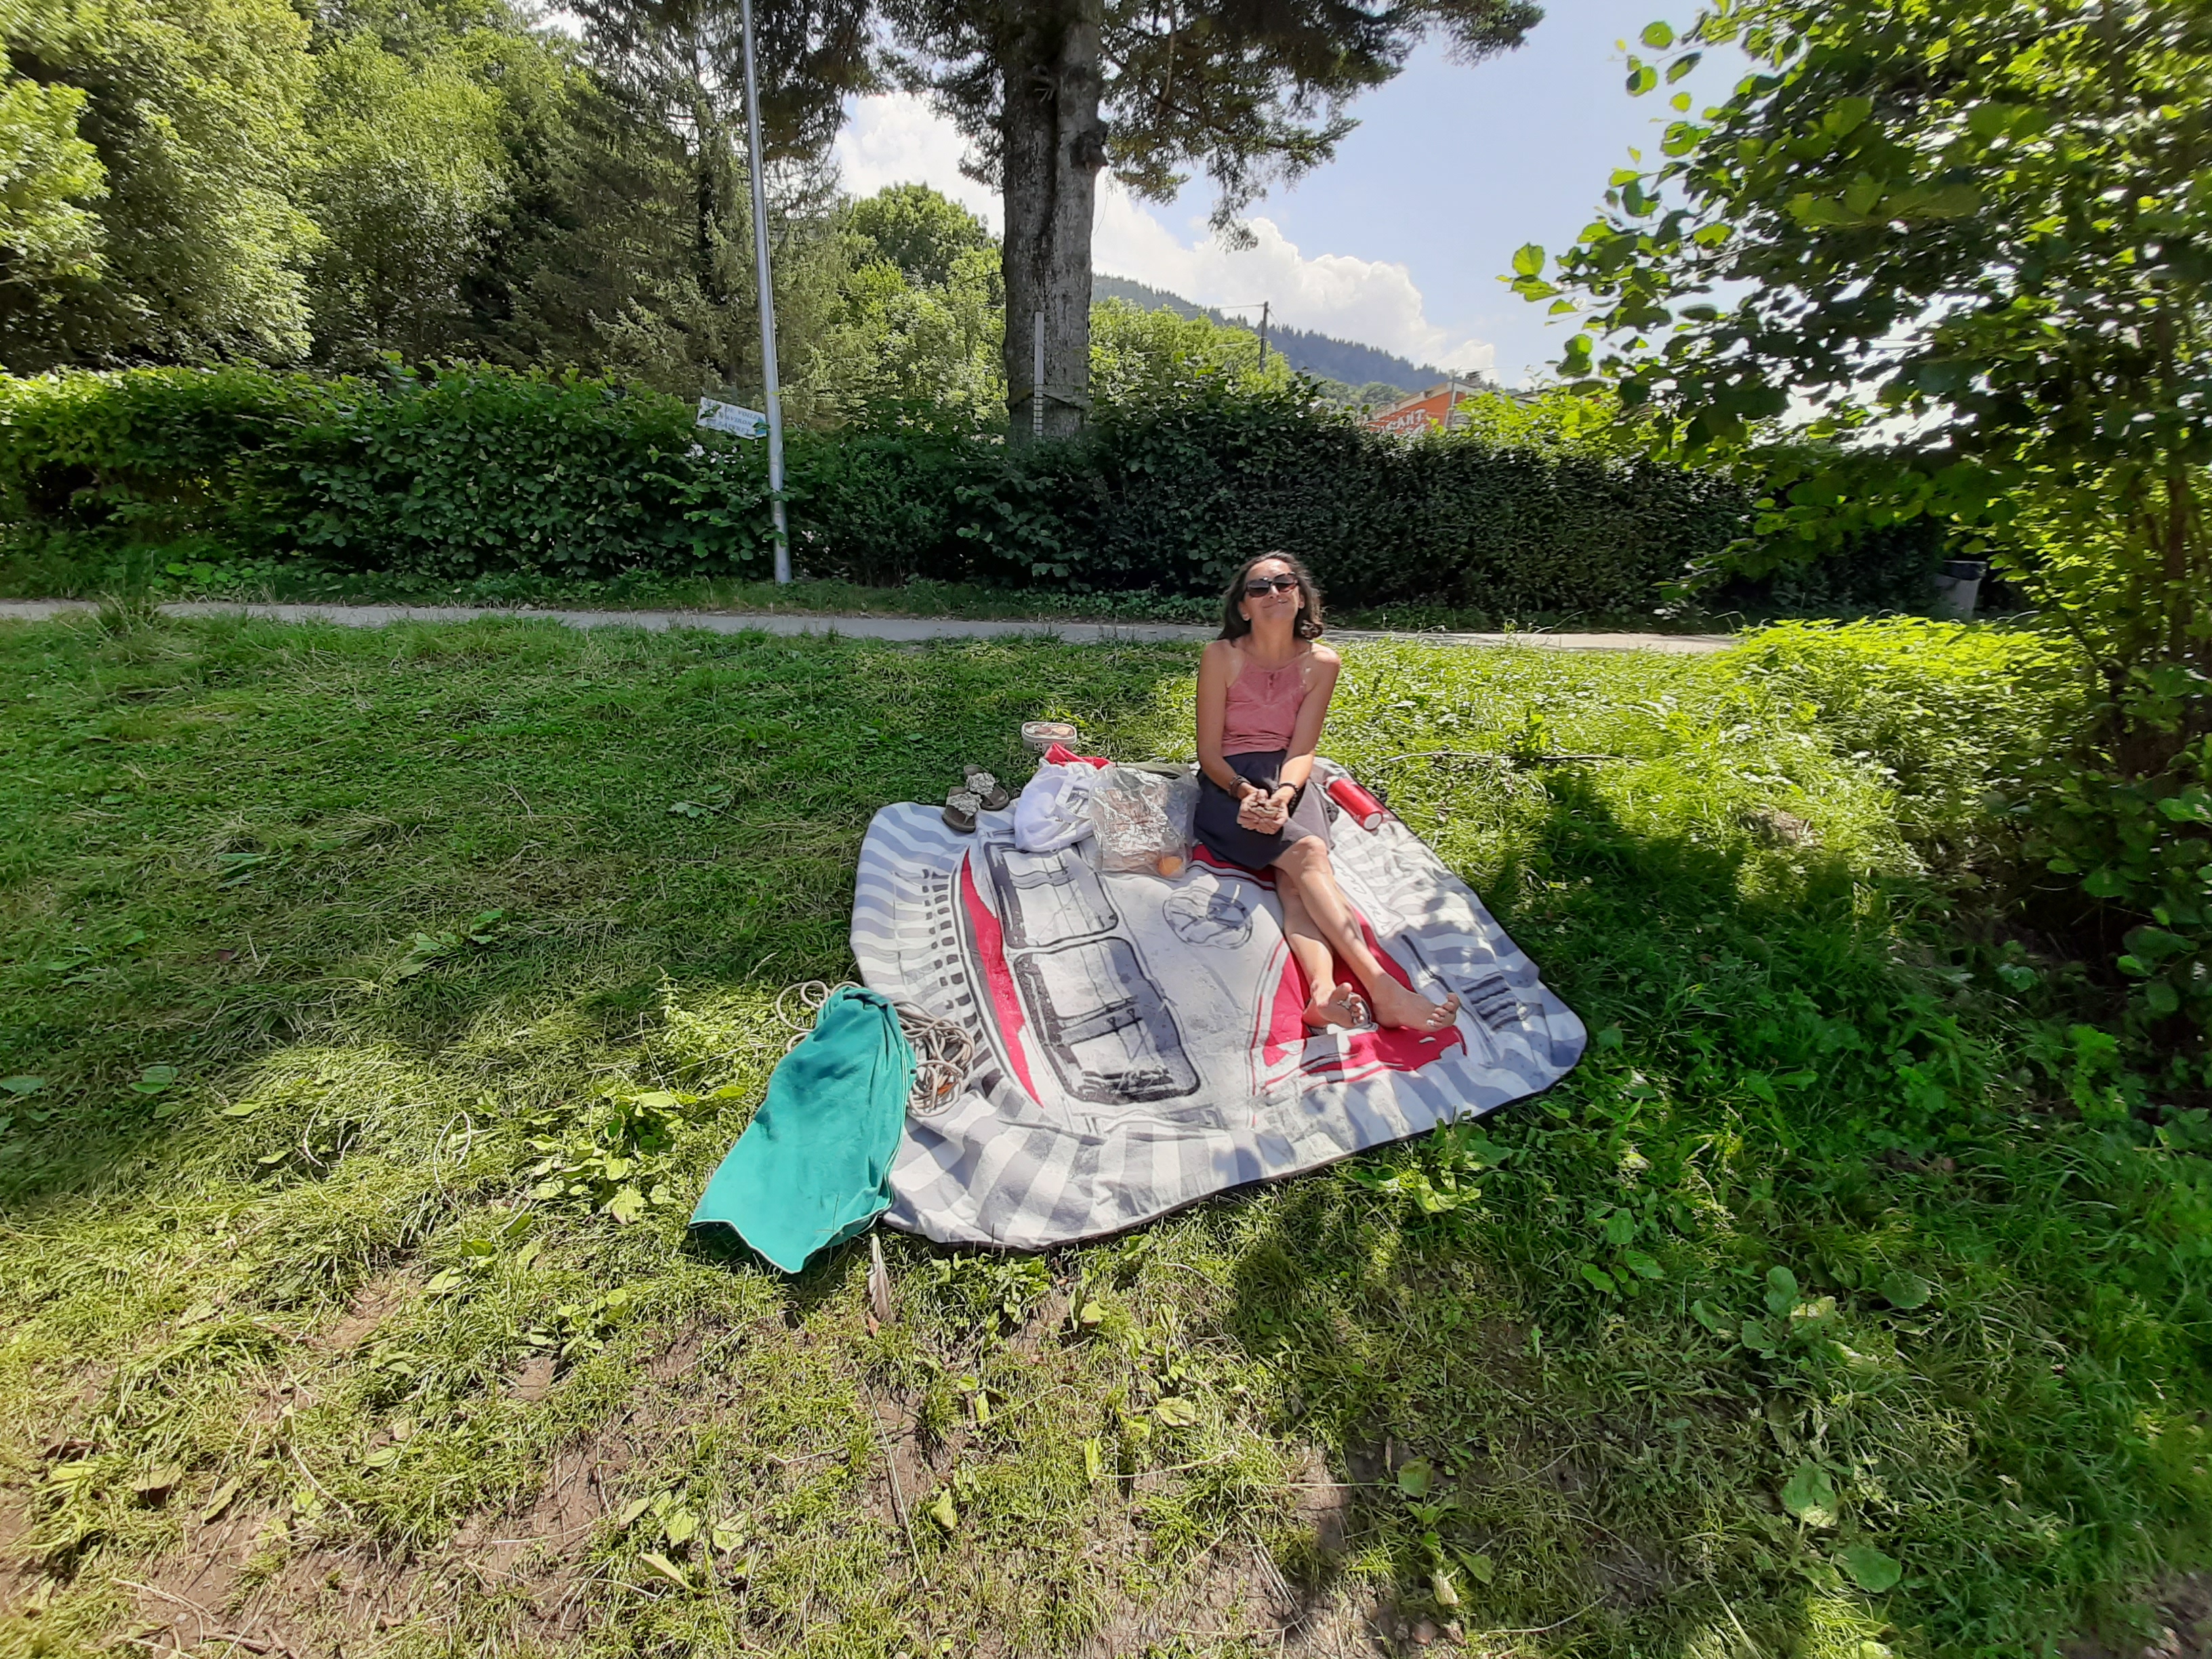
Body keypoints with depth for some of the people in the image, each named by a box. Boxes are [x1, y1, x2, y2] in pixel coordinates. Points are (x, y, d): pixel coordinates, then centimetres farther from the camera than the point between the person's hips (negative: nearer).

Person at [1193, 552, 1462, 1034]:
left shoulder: (1322, 663, 2)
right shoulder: (1221, 656, -5)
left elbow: (1301, 751, -2)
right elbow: (1208, 751, -5)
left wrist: (1282, 796, -24)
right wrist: (1246, 792, -24)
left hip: (1288, 780, 3)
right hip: (1229, 782, -3)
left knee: (1295, 876, -30)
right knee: (1308, 852, -30)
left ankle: (1323, 991, -52)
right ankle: (1382, 988, -43)